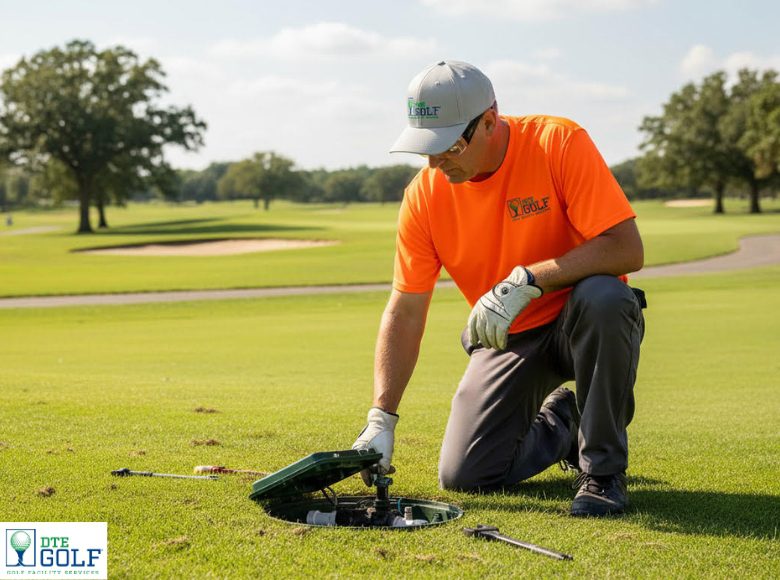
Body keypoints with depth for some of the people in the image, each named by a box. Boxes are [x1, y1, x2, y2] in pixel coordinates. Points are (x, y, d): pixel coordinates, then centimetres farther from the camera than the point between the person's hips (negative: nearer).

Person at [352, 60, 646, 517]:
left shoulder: (560, 142, -21)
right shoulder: (425, 195, -10)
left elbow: (627, 249, -28)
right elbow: (405, 312, -7)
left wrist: (526, 279, -36)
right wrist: (382, 418, -16)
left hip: (582, 324, -3)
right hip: (508, 339, 4)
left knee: (602, 297, -39)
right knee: (463, 476, -10)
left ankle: (604, 470, -18)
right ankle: (560, 419, 22)